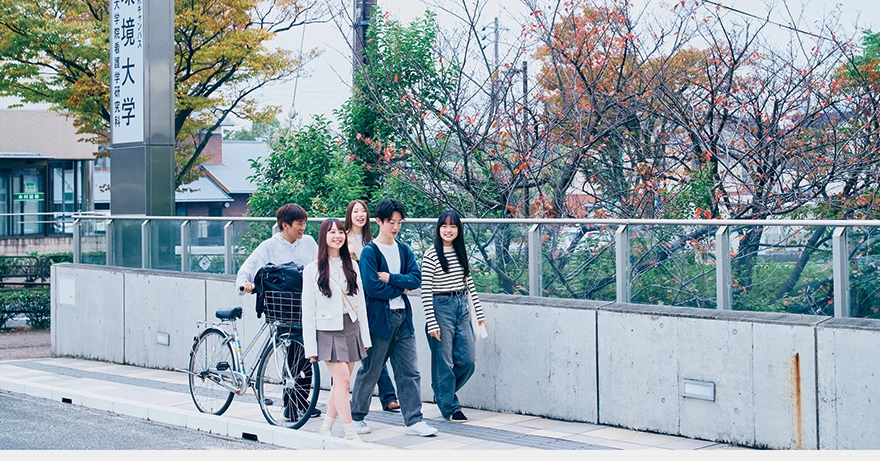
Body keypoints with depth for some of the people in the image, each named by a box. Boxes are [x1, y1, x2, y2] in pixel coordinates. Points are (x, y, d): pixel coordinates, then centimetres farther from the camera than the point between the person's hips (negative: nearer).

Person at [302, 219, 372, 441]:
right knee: (342, 379, -13)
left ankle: (326, 427, 18)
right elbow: (308, 310, -4)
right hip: (328, 330, -4)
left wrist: (365, 337, 7)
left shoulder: (352, 267, 10)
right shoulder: (313, 270, -3)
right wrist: (310, 346, -8)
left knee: (340, 381, 6)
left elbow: (360, 303, 11)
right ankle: (350, 433, -10)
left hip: (351, 328, 5)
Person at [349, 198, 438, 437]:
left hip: (403, 318, 6)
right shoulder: (369, 252, -8)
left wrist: (391, 278, -13)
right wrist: (401, 288, -6)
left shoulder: (404, 250, 11)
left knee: (409, 372, 3)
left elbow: (416, 279, 0)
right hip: (379, 318, -6)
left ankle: (414, 421, 4)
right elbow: (372, 287, -17)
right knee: (370, 371, 5)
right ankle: (356, 417, 20)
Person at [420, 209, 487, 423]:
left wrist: (478, 311, 14)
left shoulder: (461, 253, 10)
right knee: (444, 361, 1)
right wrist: (431, 323, -14)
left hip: (461, 307, 6)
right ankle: (450, 407, 12)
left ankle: (442, 392, 27)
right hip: (441, 307, -6)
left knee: (467, 360, 5)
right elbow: (426, 291, -11)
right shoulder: (431, 255, -9)